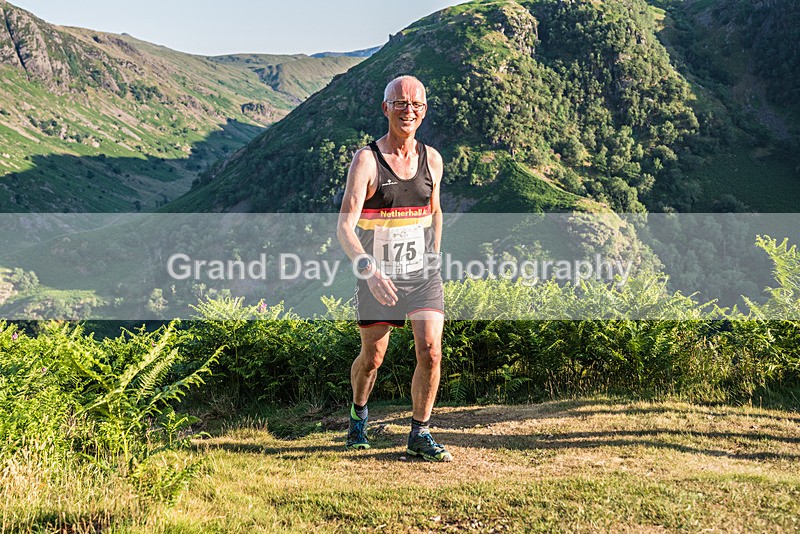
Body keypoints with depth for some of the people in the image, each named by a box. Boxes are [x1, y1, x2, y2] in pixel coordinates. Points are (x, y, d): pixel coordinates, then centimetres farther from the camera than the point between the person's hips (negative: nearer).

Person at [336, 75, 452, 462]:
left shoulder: (431, 160, 2)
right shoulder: (366, 159, -13)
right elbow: (344, 226, -22)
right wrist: (369, 270, -37)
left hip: (424, 274, 3)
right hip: (377, 277, -3)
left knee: (430, 352, -10)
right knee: (372, 358, 10)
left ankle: (420, 434, 6)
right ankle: (358, 414, 40)